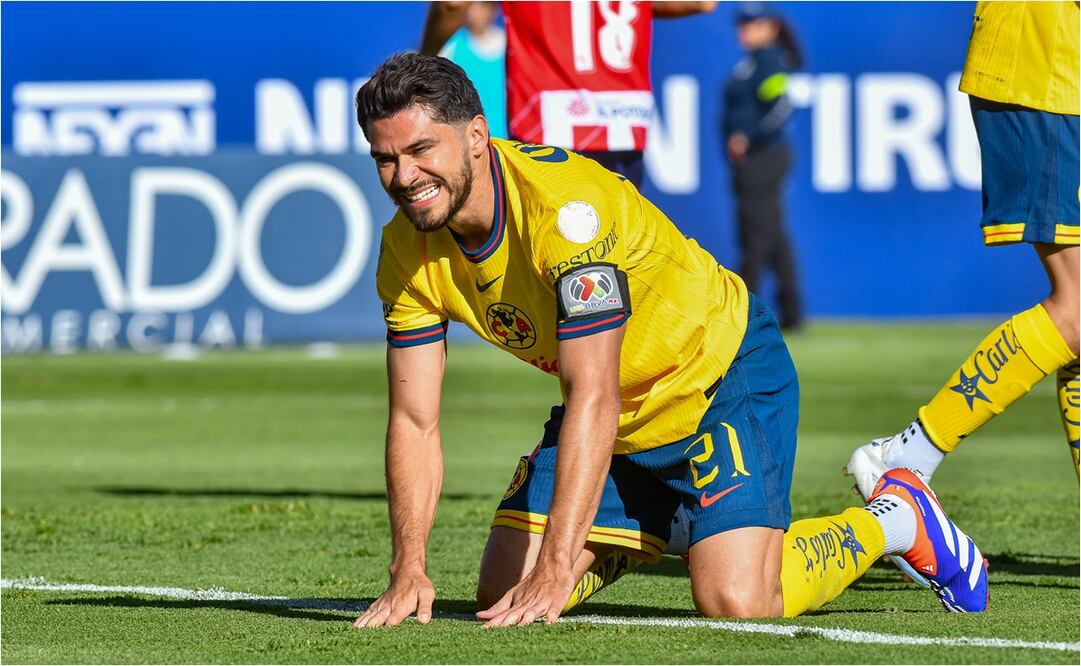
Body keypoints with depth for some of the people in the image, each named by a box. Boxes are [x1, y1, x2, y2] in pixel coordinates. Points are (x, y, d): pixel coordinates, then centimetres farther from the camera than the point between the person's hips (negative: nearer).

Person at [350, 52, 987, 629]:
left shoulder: (566, 204, -34)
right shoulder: (408, 249, -12)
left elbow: (594, 398, -38)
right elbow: (414, 420, -8)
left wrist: (554, 571, -42)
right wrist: (409, 571, -22)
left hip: (724, 373, -7)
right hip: (616, 419, 7)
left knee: (735, 601, -22)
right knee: (501, 594, 0)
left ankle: (891, 519, 7)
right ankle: (653, 527, 29)